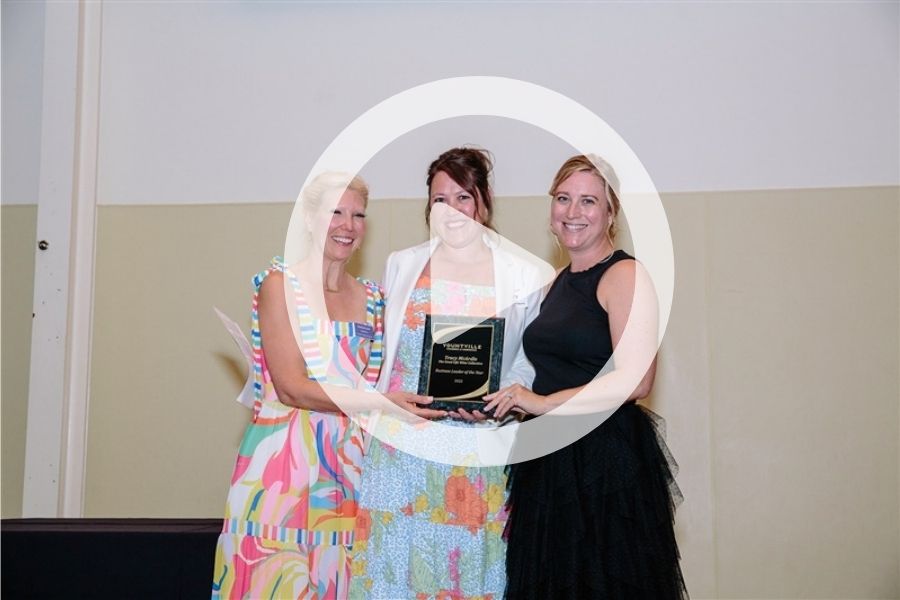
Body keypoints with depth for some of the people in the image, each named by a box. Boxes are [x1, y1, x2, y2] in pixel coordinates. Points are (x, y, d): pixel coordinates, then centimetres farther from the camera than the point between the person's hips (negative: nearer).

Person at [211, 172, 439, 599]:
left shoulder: (371, 298, 11)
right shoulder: (279, 284, -4)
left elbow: (375, 383, 13)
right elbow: (291, 388, -13)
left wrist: (413, 400, -6)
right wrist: (380, 402, -18)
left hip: (350, 463, 5)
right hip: (285, 459, -4)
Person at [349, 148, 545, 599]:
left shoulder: (523, 278, 3)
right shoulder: (401, 265, 10)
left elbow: (527, 363, 3)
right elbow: (382, 350, 14)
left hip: (477, 449, -1)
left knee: (467, 561, 4)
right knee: (396, 558, 4)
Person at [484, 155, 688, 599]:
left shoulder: (625, 275, -10)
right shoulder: (559, 283, 15)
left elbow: (635, 380, -20)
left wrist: (544, 403, -19)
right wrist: (504, 402, 8)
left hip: (608, 460, -8)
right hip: (549, 461, 8)